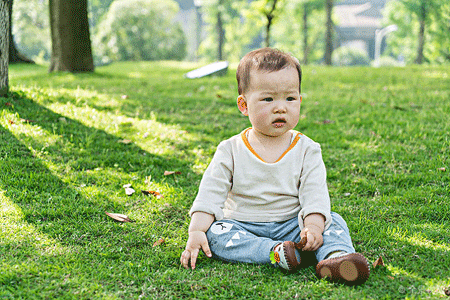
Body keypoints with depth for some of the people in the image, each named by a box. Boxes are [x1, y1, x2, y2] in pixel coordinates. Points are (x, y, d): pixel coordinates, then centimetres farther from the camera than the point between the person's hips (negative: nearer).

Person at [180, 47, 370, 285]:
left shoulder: (307, 150, 0)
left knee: (333, 222, -20)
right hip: (242, 226, 0)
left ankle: (335, 256, -48)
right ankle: (274, 253, -39)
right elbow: (211, 193, -5)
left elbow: (315, 193, -8)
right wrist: (196, 232, -18)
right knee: (214, 233, -28)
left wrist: (313, 226, -28)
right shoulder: (230, 151, -1)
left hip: (290, 225, 1)